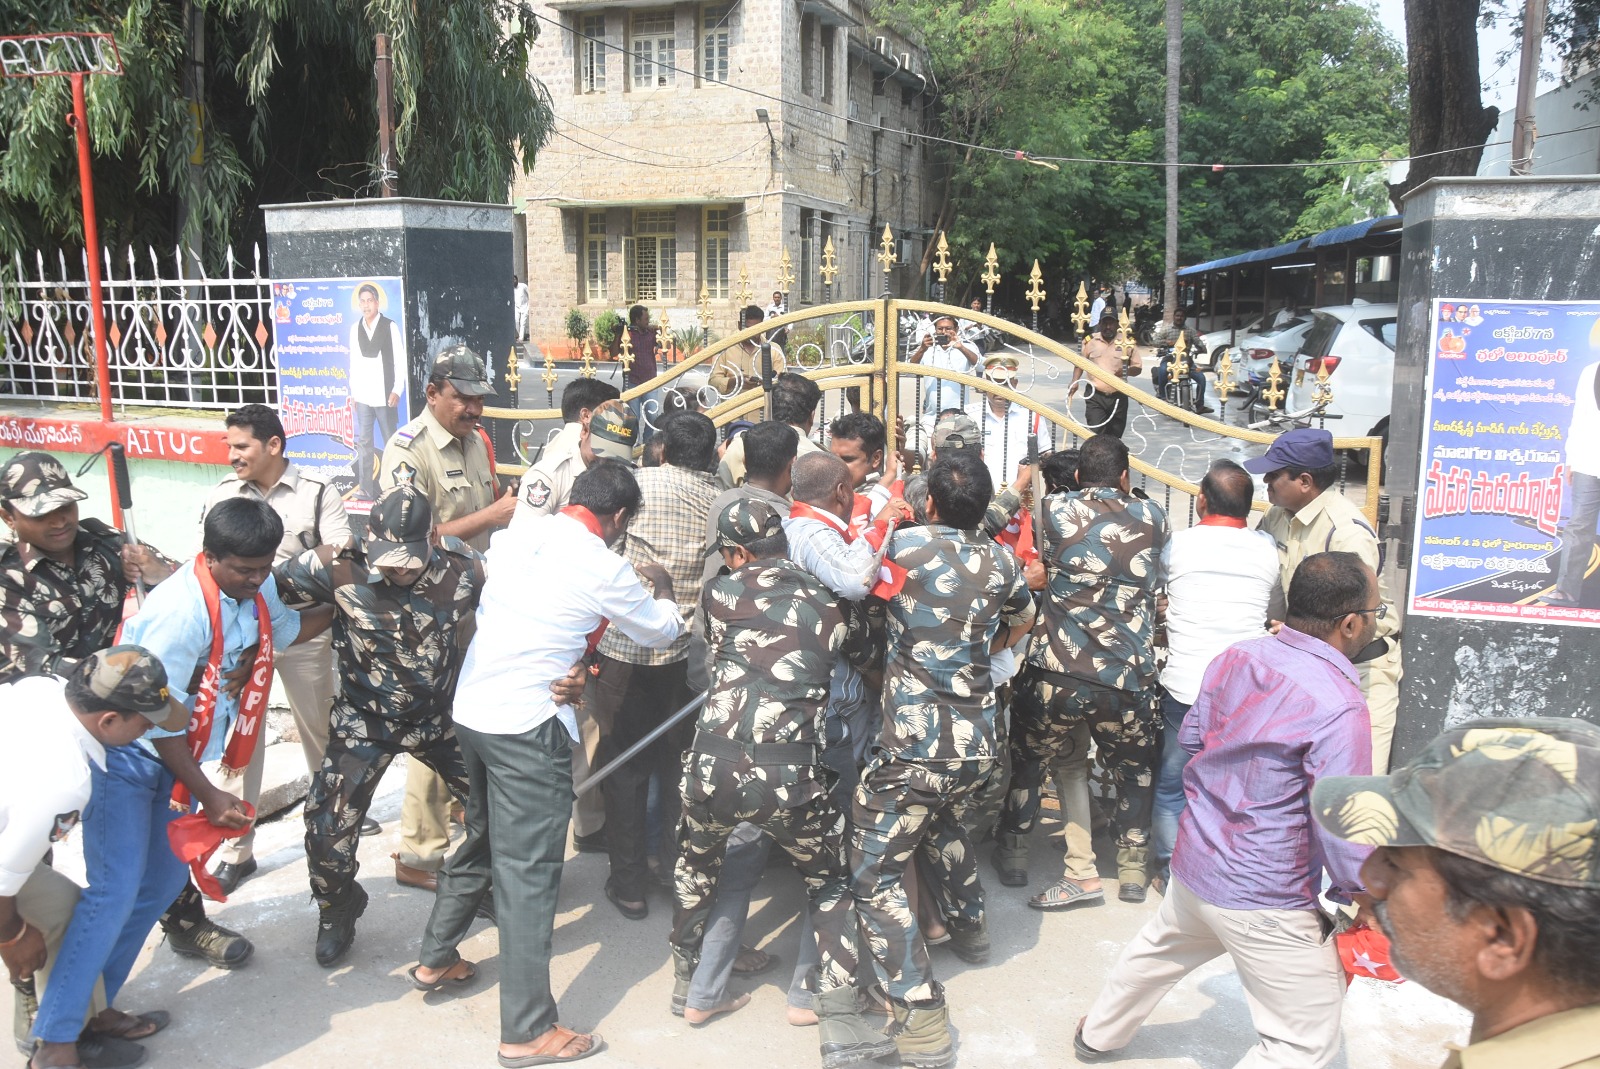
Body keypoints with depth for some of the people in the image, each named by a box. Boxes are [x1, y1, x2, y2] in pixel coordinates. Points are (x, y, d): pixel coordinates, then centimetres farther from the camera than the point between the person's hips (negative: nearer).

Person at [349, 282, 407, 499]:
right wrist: (353, 391, 8)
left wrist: (397, 390, -8)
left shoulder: (390, 326, -2)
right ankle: (366, 488, 4)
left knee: (390, 442, 2)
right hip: (363, 396, 3)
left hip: (385, 396, -3)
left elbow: (400, 361, -2)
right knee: (364, 442, 2)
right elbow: (354, 363, 12)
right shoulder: (355, 329, 9)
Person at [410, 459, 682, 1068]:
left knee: (483, 838, 25)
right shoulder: (602, 567, -11)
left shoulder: (515, 538, 5)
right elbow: (662, 633, 4)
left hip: (470, 709, 8)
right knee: (529, 869, -1)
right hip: (527, 726, -7)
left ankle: (436, 960, 41)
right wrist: (663, 589, 25)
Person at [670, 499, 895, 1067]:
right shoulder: (829, 605, 11)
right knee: (830, 885, 23)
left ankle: (690, 985, 46)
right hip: (791, 776, 0)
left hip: (715, 766, 1)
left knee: (696, 863, 31)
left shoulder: (721, 592, 7)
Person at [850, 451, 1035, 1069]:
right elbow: (1026, 618, 24)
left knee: (875, 875, 0)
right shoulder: (1000, 563, 5)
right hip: (976, 744, 6)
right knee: (943, 823, 35)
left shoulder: (905, 544, -9)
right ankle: (969, 926, 51)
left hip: (912, 745, -6)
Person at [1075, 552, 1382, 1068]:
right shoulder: (1339, 709, -26)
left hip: (1194, 865, 8)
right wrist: (1365, 894, -4)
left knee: (1159, 948, 35)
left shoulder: (1235, 658, -4)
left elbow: (1192, 736, 12)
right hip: (1265, 903, -8)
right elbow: (1344, 832, -22)